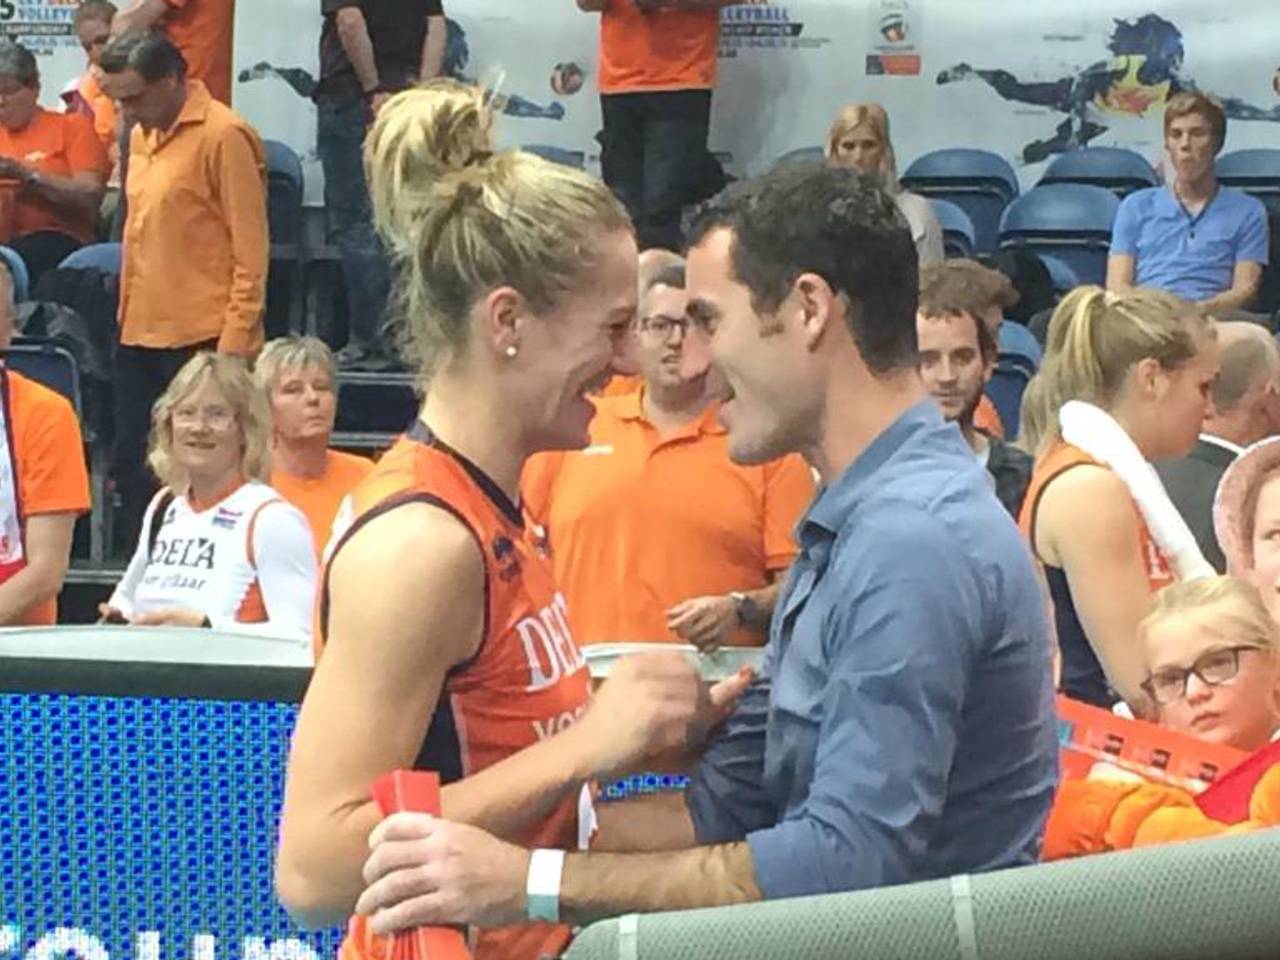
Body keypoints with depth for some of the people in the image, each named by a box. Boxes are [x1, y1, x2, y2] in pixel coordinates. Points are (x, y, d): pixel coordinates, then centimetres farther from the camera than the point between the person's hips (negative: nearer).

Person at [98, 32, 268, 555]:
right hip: (140, 334, 8)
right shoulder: (142, 135, 12)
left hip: (201, 338, -8)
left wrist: (233, 343, -16)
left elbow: (250, 249, -13)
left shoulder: (223, 136, -12)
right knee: (133, 464, 12)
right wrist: (126, 313, 16)